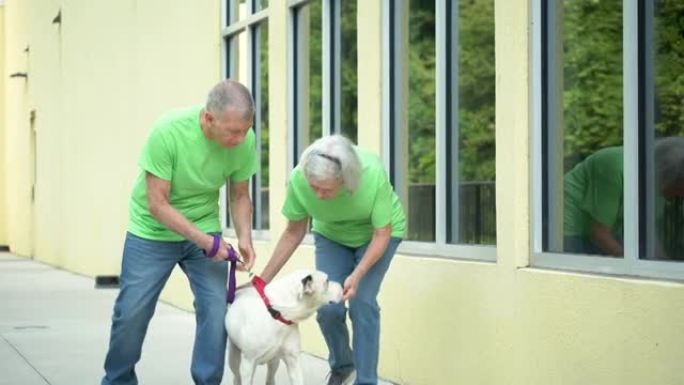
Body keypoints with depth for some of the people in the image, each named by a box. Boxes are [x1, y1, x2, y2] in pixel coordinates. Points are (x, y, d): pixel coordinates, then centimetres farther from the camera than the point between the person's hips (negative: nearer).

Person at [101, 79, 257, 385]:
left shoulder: (245, 140, -18)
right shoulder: (168, 131, -29)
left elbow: (240, 196, -1)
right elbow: (158, 204, -23)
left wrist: (244, 237, -18)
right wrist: (204, 242, -27)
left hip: (205, 231, 3)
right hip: (152, 232, -3)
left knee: (216, 309, -9)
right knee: (131, 313, 2)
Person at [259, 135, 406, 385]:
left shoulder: (372, 173, -38)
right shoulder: (298, 179, -31)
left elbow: (382, 234, -25)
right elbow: (294, 233, -14)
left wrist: (357, 275, -37)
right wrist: (263, 280, -12)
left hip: (376, 232, -2)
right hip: (331, 235, 2)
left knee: (362, 304, -17)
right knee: (328, 307, -10)